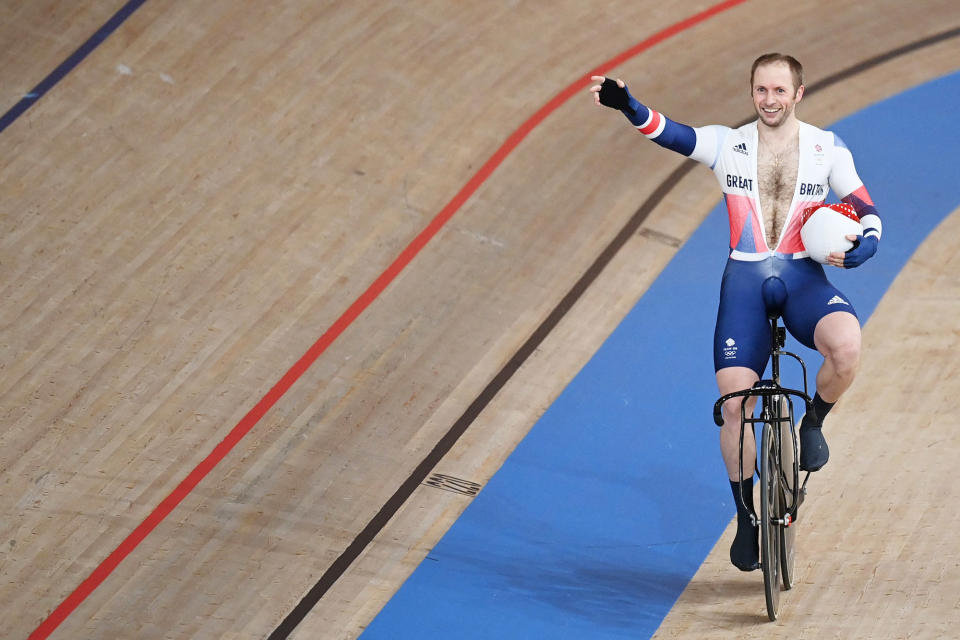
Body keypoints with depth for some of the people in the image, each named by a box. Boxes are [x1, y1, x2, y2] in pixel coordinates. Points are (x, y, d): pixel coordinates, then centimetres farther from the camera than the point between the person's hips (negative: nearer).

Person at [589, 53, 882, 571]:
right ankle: (747, 518, 11)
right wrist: (627, 106, -33)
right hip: (744, 282, 1)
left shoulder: (827, 148, 2)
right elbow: (668, 133, -13)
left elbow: (866, 212, 7)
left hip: (805, 279, 0)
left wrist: (861, 246, -15)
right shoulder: (728, 144, 2)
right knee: (734, 406, -8)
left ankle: (813, 424, -1)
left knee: (846, 348, -33)